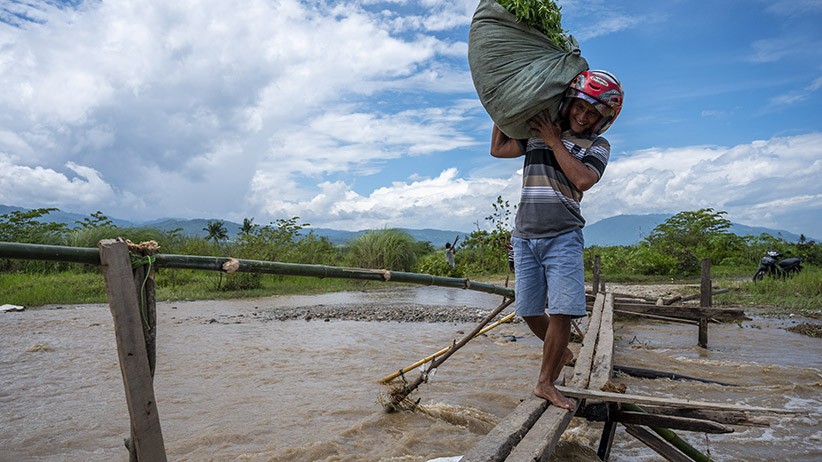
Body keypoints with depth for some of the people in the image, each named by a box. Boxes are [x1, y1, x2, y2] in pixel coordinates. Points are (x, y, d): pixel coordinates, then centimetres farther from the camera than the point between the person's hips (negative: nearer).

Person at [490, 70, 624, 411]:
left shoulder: (597, 146, 6)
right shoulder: (537, 132, 15)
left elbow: (584, 179, -13)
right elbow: (498, 149, 11)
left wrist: (554, 141, -8)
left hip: (563, 237, -3)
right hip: (524, 237, 3)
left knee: (561, 312, -12)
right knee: (530, 312, 6)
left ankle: (545, 383, 4)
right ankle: (561, 352, 35)